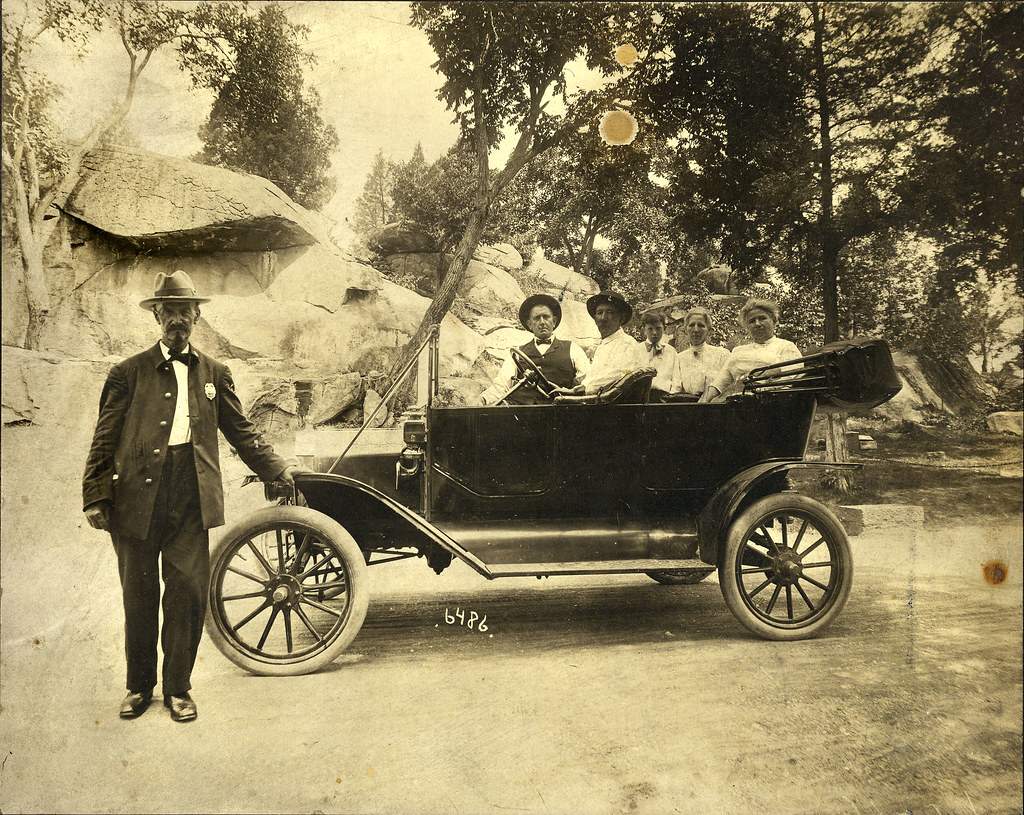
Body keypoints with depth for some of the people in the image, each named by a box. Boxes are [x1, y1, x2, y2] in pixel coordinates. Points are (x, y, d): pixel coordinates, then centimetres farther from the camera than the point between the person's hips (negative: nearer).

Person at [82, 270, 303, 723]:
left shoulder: (214, 373, 13)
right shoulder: (128, 373, 6)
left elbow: (241, 431, 17)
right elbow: (104, 440, 4)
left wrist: (279, 468, 12)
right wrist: (95, 498, -2)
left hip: (191, 498, 1)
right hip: (136, 496, -1)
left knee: (188, 592, 2)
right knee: (138, 595, 9)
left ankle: (177, 687, 19)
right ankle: (139, 686, 27)